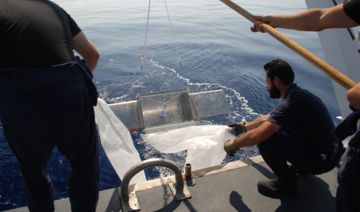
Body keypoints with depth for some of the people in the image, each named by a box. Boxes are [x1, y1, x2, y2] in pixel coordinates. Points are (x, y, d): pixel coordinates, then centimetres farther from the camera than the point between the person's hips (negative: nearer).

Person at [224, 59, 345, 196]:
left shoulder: (293, 101, -26)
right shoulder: (298, 93, 6)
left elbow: (258, 135, -32)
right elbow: (269, 118, 20)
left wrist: (233, 145, -15)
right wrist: (244, 126, 28)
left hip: (323, 159, -10)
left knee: (265, 138, -22)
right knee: (273, 126, 17)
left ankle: (287, 183, -3)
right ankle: (303, 165, 17)